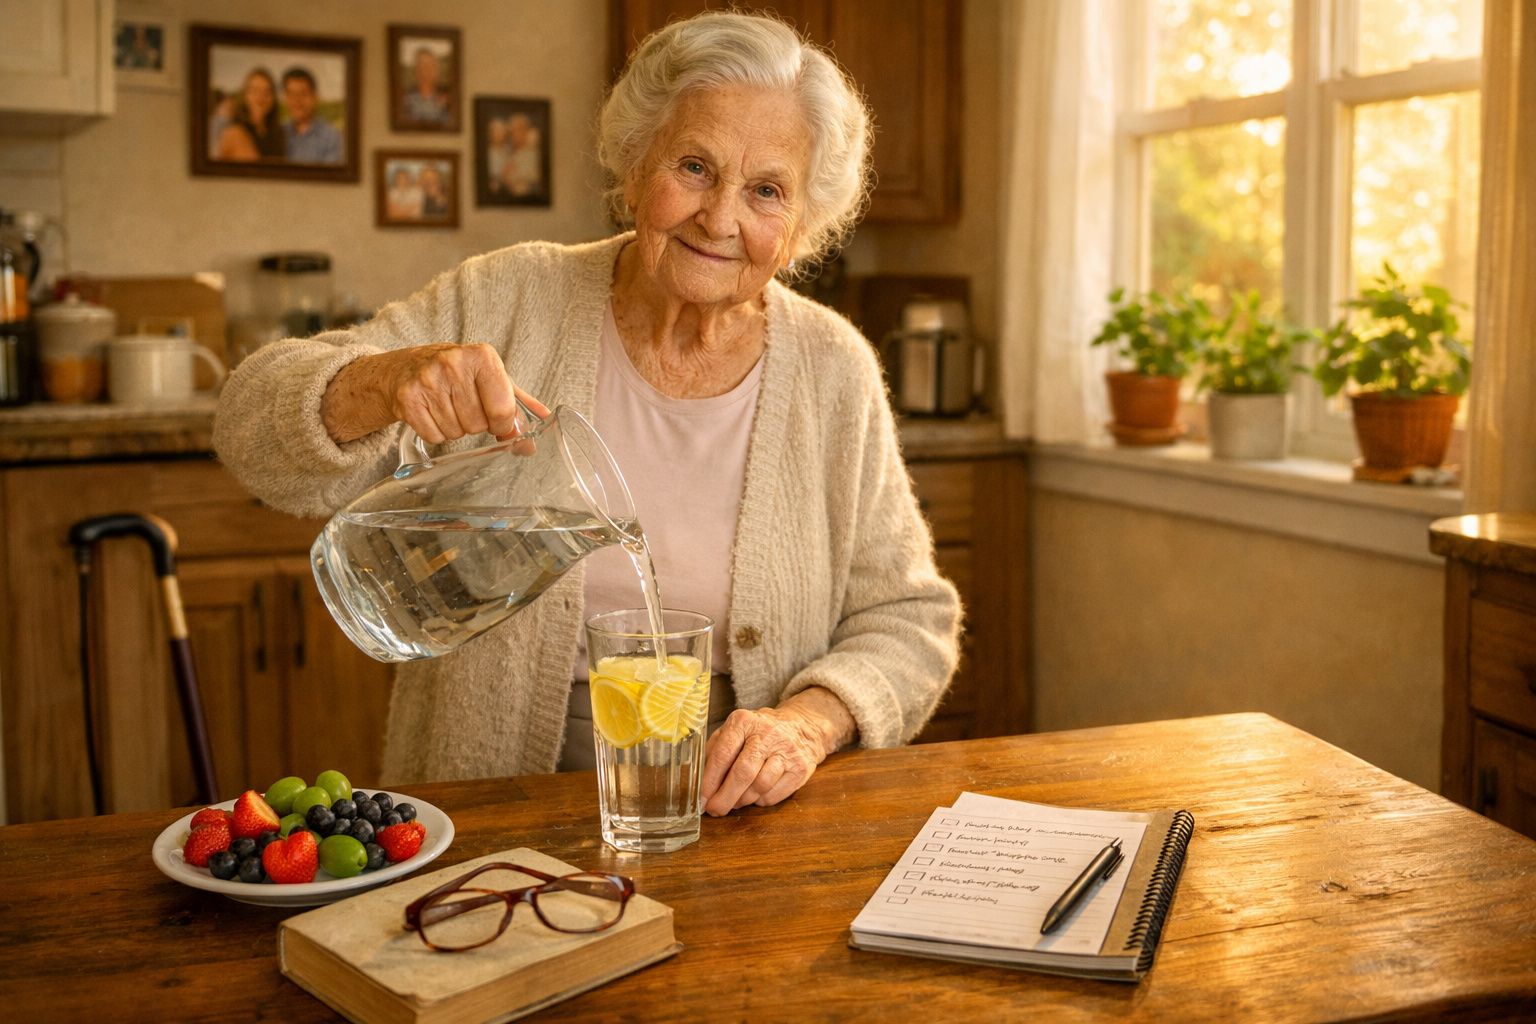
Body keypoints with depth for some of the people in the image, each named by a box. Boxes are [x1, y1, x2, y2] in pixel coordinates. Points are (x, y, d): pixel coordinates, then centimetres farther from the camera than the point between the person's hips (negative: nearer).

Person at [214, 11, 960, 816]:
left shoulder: (831, 370, 1)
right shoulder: (509, 304, -2)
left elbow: (906, 619, 7)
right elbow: (253, 426, -5)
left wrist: (808, 722, -13)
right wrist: (386, 381, -26)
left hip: (725, 819, 2)